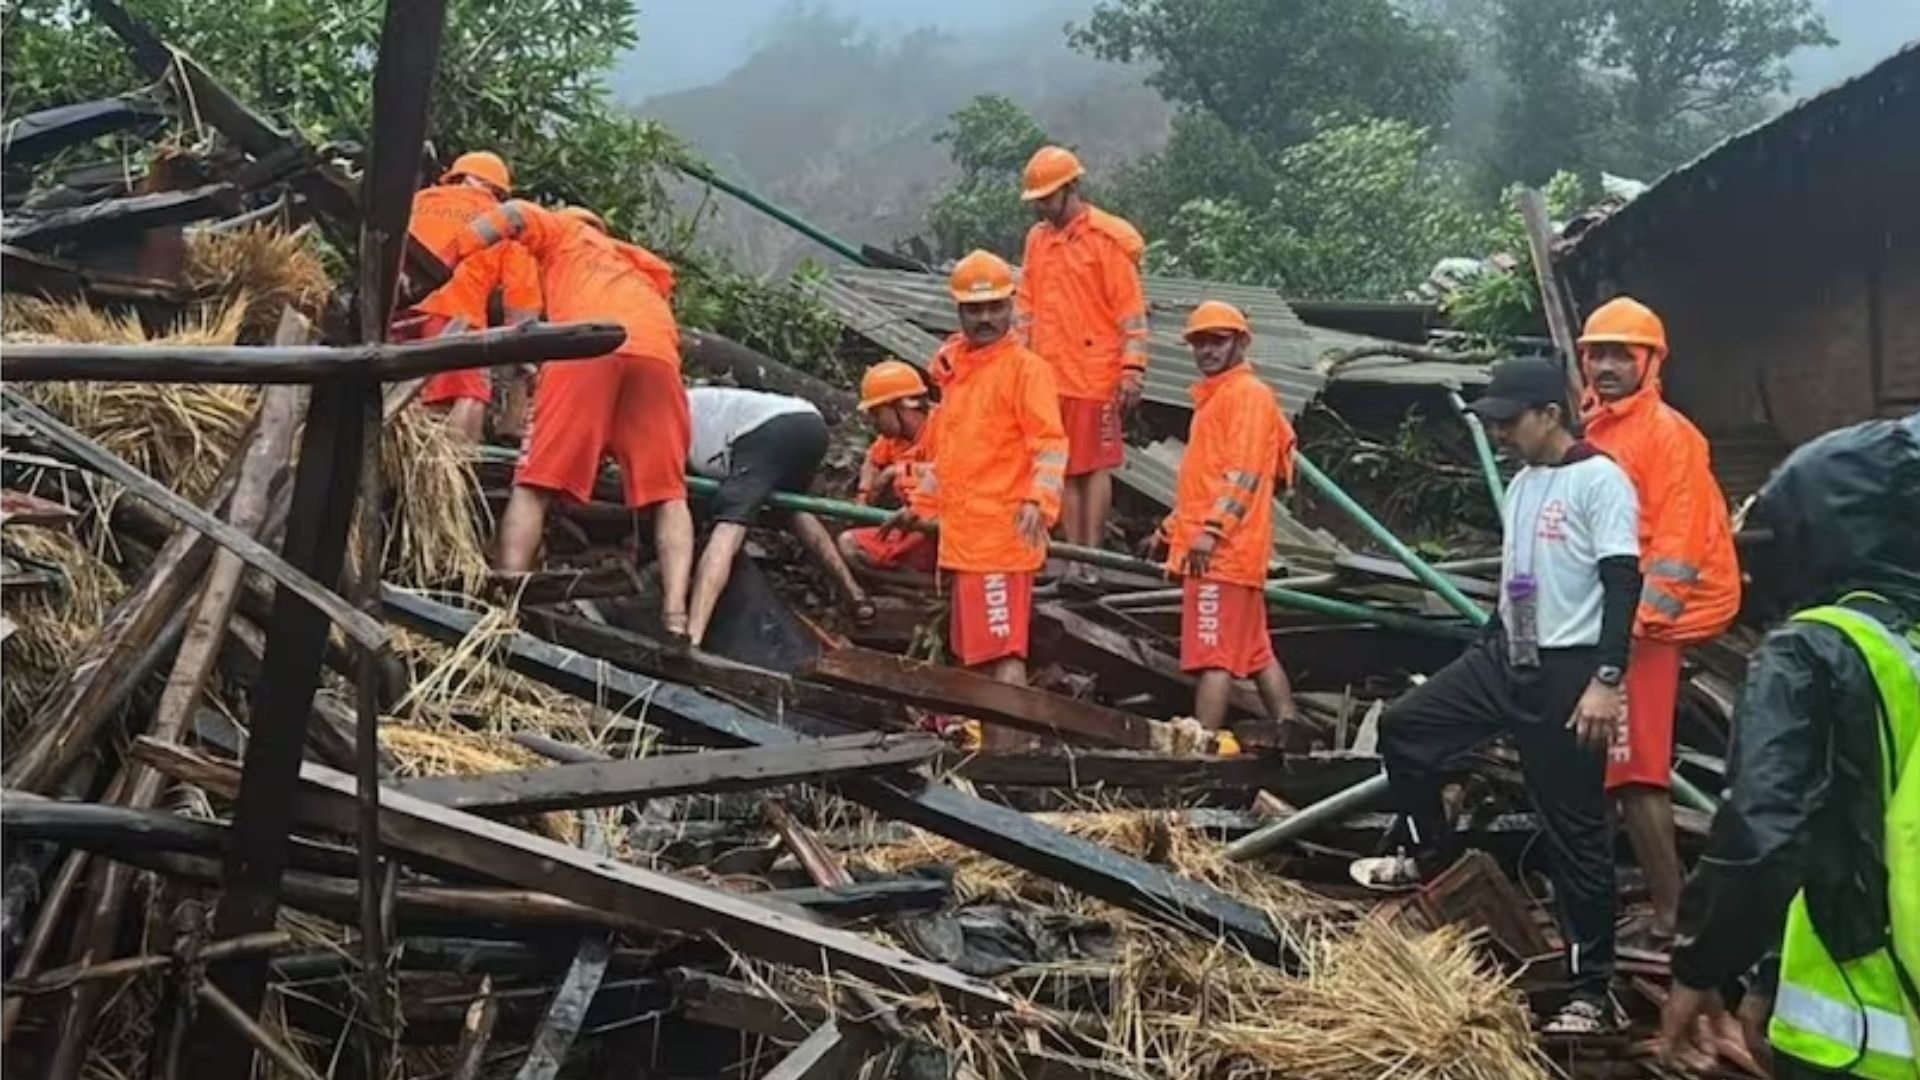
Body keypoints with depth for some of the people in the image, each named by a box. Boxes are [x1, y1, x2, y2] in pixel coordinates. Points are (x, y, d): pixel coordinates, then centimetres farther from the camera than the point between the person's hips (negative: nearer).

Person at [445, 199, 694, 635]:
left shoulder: (563, 231, 30)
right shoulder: (639, 267, 43)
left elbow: (513, 214, 13)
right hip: (657, 354, 3)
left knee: (535, 481, 0)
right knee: (667, 491, 3)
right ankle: (676, 614, -13)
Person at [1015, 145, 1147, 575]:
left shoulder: (1108, 238, -5)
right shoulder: (1037, 239, 13)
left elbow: (1132, 308, -7)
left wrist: (1132, 367, -13)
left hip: (1094, 374, -6)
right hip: (1048, 375, 6)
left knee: (1095, 467, 0)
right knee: (1064, 469, 8)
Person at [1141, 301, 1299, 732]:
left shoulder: (1247, 393, -7)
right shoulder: (1215, 396, 23)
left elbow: (1244, 473, -18)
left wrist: (1212, 529, -25)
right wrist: (1173, 527, 25)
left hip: (1223, 550, -10)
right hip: (1218, 551, 10)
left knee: (1213, 655, -12)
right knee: (1256, 652, 13)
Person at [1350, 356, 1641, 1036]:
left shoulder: (1599, 479, -12)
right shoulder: (1522, 484, 14)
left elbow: (1623, 584, -18)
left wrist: (1607, 680, -23)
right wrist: (1488, 655, 24)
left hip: (1567, 672, -8)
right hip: (1504, 658, 8)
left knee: (1575, 832, -2)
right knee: (1404, 728, 7)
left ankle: (1591, 988, 8)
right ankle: (1434, 857, 27)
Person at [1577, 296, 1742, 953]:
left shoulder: (1668, 433, -9)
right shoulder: (1591, 431, 15)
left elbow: (1679, 541, -16)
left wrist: (1639, 620, -22)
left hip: (1640, 627, -8)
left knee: (1635, 773, -8)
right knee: (1590, 769, 13)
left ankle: (1668, 919, -2)